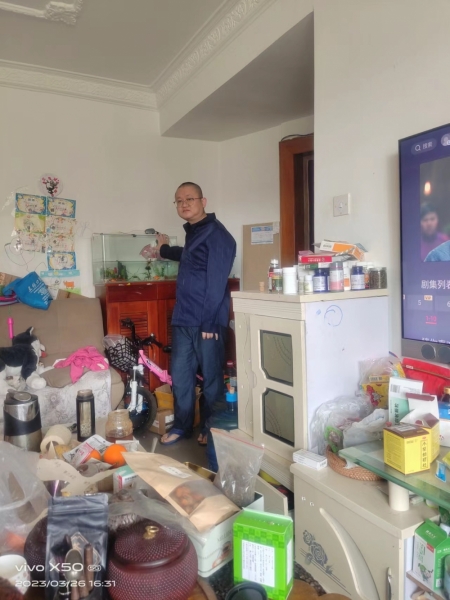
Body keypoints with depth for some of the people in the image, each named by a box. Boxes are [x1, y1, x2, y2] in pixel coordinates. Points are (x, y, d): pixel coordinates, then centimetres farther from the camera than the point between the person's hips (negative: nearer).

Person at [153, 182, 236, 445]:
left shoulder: (216, 234, -11)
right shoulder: (193, 233, 16)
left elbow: (217, 282, -18)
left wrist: (209, 322, -20)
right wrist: (165, 249, 56)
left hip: (206, 321, -8)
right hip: (183, 319, 9)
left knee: (212, 377, 6)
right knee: (180, 375, 14)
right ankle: (182, 426, 29)